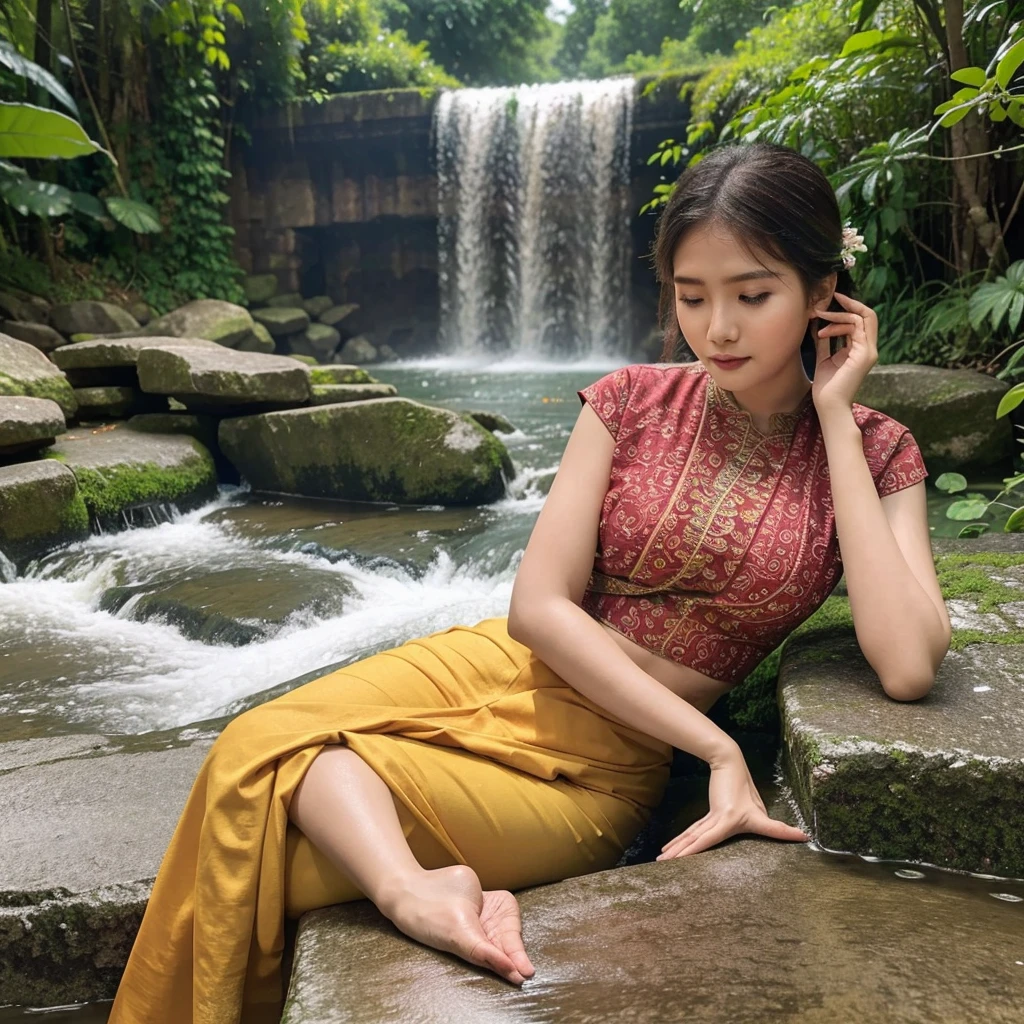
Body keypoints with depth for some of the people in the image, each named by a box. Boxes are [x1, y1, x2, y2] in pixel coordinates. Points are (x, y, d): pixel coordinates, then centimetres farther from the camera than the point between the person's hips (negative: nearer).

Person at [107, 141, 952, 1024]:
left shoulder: (873, 454, -4)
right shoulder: (633, 401, -1)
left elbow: (908, 666, -21)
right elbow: (539, 606, -8)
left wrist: (835, 421, -17)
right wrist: (715, 747, -15)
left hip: (605, 768, -3)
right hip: (506, 672, 4)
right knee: (259, 745, -24)